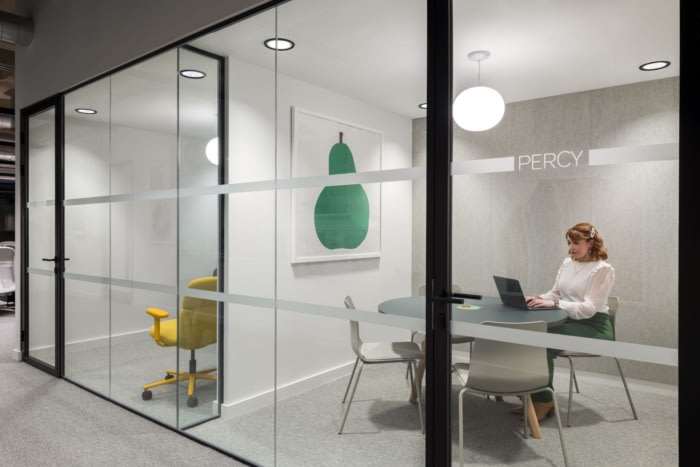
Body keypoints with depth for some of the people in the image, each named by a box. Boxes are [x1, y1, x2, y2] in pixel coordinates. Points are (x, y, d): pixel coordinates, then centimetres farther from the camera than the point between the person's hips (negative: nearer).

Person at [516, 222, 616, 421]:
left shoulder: (603, 269, -11)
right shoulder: (567, 263, 11)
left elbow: (589, 308, -20)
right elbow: (555, 293, 13)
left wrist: (554, 304, -31)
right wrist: (539, 299, -9)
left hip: (593, 327, -7)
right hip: (569, 321, 7)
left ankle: (544, 401, -13)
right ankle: (537, 396, -8)